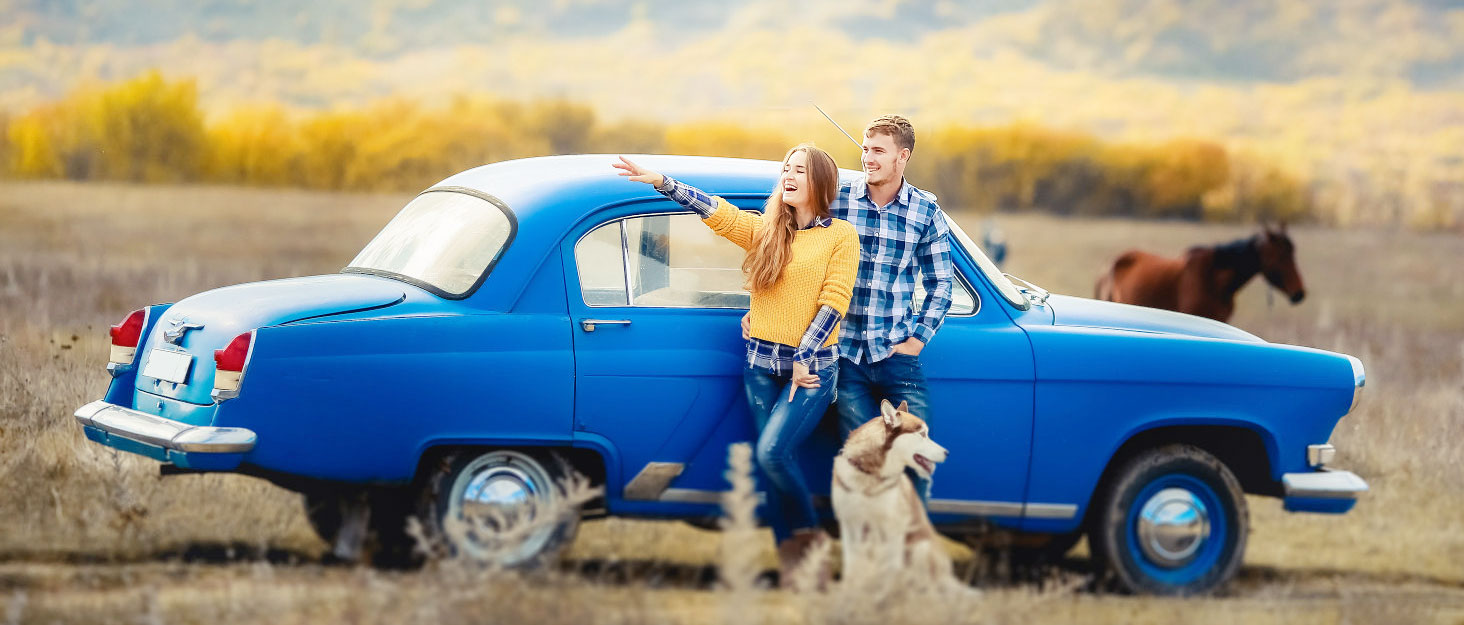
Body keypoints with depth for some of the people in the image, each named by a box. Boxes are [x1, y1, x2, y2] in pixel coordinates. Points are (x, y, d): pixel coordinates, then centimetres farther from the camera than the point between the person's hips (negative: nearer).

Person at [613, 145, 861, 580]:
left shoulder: (840, 235, -3)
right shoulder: (766, 230, 9)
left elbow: (834, 302, -8)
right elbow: (717, 213, -1)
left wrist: (803, 359, -13)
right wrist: (660, 182, -12)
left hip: (813, 368, -5)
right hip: (761, 364, 5)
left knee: (772, 453, -18)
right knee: (776, 462, 3)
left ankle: (811, 535, 2)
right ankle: (790, 557, 10)